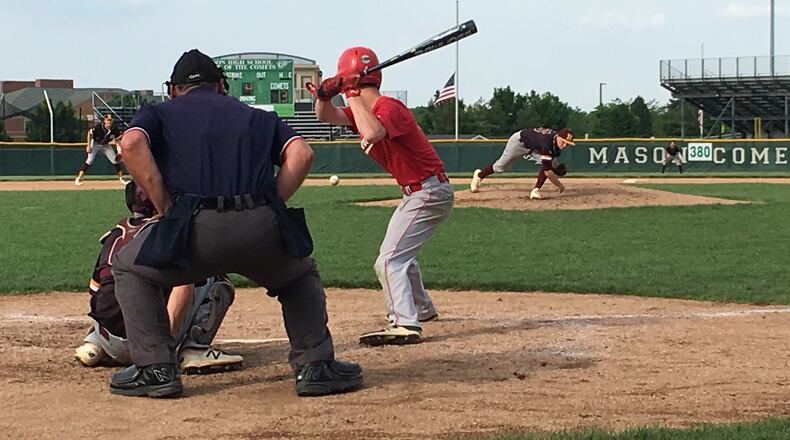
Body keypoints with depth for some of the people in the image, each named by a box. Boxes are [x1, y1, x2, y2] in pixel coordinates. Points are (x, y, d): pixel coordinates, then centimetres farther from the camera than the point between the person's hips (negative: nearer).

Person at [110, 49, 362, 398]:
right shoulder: (257, 116, 29)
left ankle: (155, 369, 15)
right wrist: (271, 205, 14)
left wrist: (165, 207, 3)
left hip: (196, 227, -2)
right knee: (302, 275, 34)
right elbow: (301, 152, 11)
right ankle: (315, 365, 19)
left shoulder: (160, 112, 22)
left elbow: (131, 143, -1)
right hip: (263, 230, 2)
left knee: (129, 267, 25)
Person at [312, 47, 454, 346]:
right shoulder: (365, 109, 7)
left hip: (429, 193, -11)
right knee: (400, 253, 30)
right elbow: (327, 116, 4)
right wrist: (324, 96, -18)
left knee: (389, 261, -19)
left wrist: (352, 94, -32)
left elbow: (372, 133, -42)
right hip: (416, 193, 11)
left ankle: (406, 325, -26)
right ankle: (422, 309, 48)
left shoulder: (389, 108, -22)